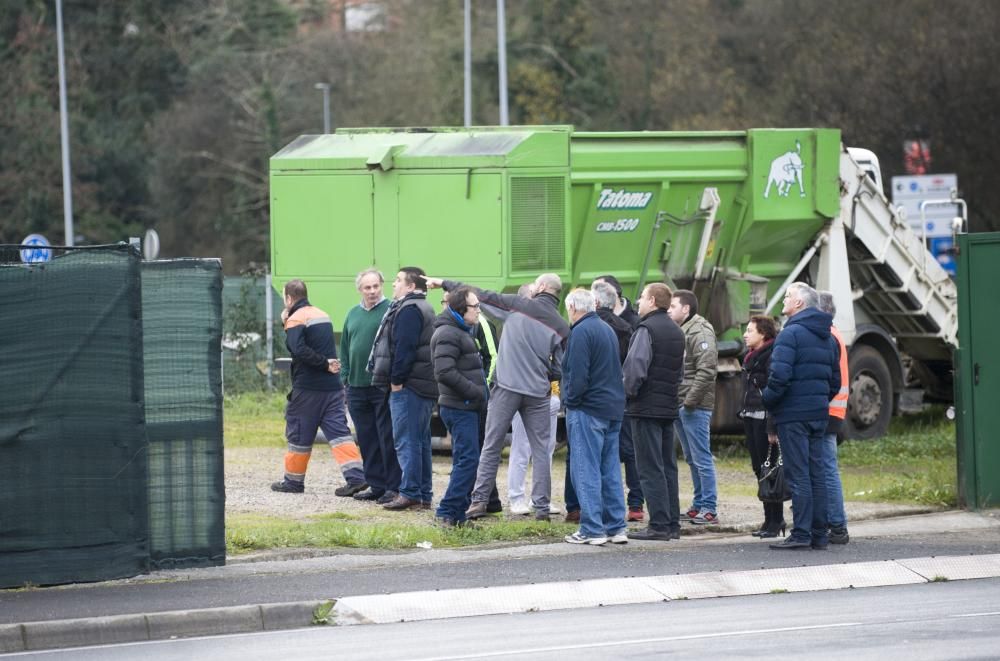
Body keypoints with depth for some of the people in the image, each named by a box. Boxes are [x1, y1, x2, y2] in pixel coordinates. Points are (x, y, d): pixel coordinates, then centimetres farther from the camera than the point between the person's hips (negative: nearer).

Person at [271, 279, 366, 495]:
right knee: (339, 432, 0)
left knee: (299, 435, 6)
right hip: (332, 386, 7)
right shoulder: (322, 315, 17)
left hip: (307, 388, -7)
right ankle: (355, 477, -13)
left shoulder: (296, 319, -10)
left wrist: (325, 363, -17)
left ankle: (294, 481, 15)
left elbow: (299, 350, -25)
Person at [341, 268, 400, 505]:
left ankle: (394, 487, -2)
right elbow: (345, 349, 21)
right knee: (366, 440, 9)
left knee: (388, 438, -5)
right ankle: (375, 485, 16)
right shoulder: (353, 314, 15)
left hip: (383, 387, -6)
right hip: (357, 387, 6)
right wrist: (345, 376, 12)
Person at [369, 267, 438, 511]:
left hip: (408, 388, -11)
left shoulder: (409, 310, -13)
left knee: (406, 440, -10)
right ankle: (424, 495, 14)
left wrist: (397, 380, -18)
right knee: (420, 441, 12)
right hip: (425, 386, 11)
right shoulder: (424, 308, 21)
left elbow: (404, 347, -20)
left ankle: (410, 493, -13)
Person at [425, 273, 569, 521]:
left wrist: (444, 283, 11)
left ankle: (479, 500, 1)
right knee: (540, 449, 6)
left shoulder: (517, 305, -2)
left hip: (507, 386, -2)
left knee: (491, 446, 4)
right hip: (538, 393, 2)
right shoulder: (561, 326, 3)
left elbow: (481, 296, 2)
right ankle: (541, 507, 2)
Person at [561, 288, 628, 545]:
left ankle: (592, 529, -7)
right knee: (610, 469, 11)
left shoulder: (581, 332, -13)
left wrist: (570, 399, -7)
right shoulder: (608, 330, 15)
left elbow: (578, 374, -20)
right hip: (613, 408, 9)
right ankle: (616, 527, 12)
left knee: (586, 470, -5)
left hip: (588, 409, -9)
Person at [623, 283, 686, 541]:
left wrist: (628, 394, -7)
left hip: (646, 407, -8)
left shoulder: (646, 329, -12)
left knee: (650, 468, -7)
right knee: (668, 466, 12)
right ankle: (672, 524, 12)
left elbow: (636, 368, -20)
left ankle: (659, 525, -9)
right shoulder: (677, 332, 15)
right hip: (669, 408, 8)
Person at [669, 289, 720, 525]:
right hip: (678, 406, 9)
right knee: (692, 459, 14)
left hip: (695, 407, -9)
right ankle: (699, 505, 20)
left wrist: (691, 399, -20)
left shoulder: (700, 333, -12)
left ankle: (709, 508, -5)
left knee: (701, 458, -7)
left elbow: (706, 371, -19)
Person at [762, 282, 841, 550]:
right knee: (817, 473, 9)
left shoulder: (791, 334, -11)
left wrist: (767, 401, -6)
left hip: (793, 414, -7)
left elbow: (780, 376, -20)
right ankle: (819, 533, 9)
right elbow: (835, 381, 18)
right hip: (819, 414, 7)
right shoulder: (828, 338, 15)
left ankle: (801, 533, -9)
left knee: (797, 474, -7)